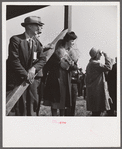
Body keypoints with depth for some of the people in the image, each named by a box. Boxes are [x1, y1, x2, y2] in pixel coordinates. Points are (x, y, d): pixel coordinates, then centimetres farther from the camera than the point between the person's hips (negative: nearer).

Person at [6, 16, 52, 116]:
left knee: (32, 105, 1)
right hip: (18, 78, -5)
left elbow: (43, 59, 5)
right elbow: (14, 60, -12)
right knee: (21, 108, -6)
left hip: (32, 78, 5)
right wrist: (25, 75, -14)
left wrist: (34, 68, -14)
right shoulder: (16, 40, -6)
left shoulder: (37, 42, 11)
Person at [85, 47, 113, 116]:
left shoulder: (90, 64, 19)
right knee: (97, 111, -9)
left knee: (96, 111, 11)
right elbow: (108, 67, -21)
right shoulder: (95, 64, -14)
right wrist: (106, 56, -8)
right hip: (97, 92, -10)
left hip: (92, 91, 10)